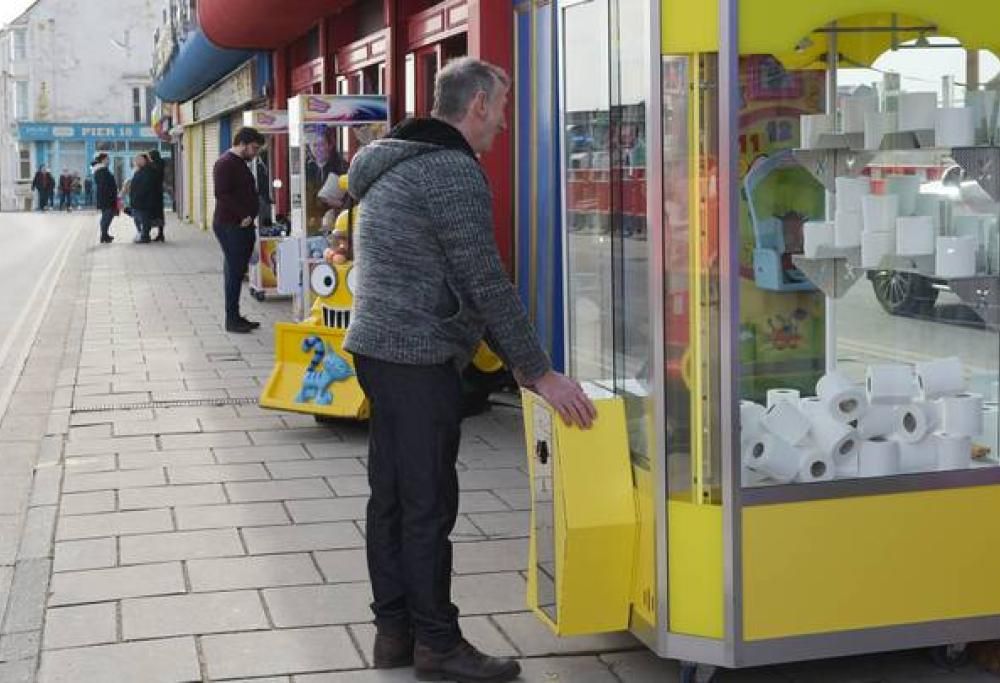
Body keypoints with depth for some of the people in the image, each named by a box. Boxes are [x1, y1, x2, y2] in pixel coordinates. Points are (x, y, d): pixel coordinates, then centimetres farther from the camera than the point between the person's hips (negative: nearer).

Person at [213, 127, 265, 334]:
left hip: (242, 225, 9)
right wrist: (243, 215, -20)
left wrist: (250, 216, 12)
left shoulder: (241, 163, 19)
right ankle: (232, 319, -2)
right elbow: (222, 195, -20)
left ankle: (235, 317, 17)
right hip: (229, 226, -9)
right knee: (234, 271, -7)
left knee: (238, 271, 11)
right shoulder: (225, 164, -12)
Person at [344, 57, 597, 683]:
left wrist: (514, 357, 18)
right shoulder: (453, 171, -14)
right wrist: (540, 372, -12)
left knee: (391, 495, 13)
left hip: (379, 346, 10)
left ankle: (394, 630, 21)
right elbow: (486, 284, -18)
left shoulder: (398, 164, 17)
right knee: (429, 503, -3)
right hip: (419, 356, -10)